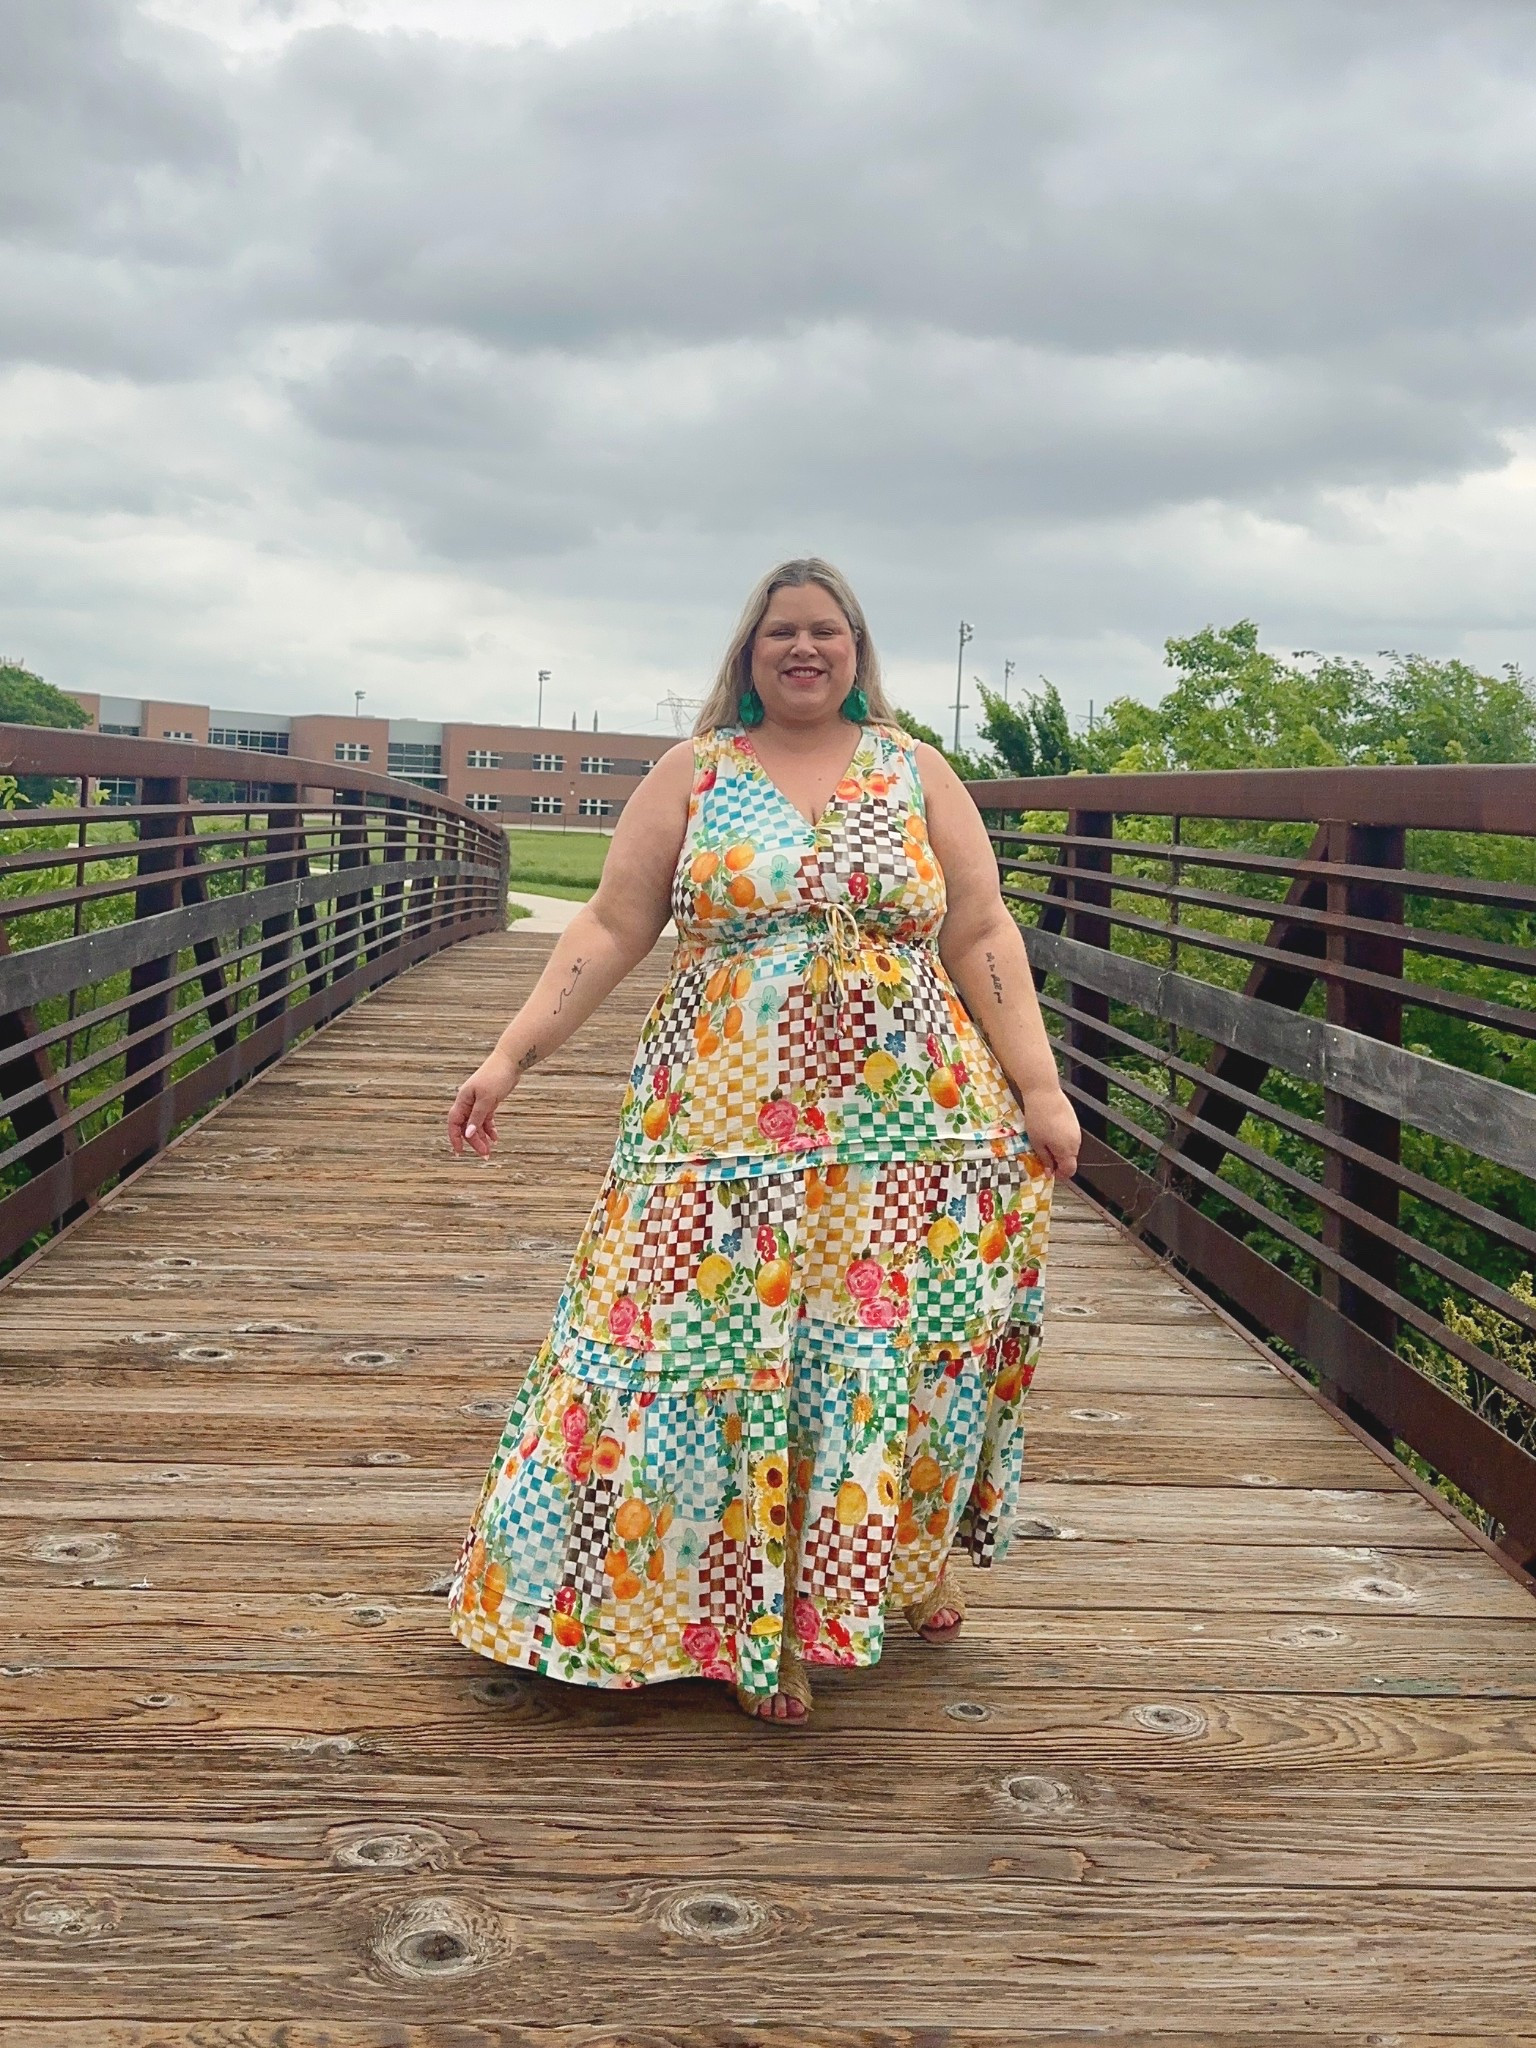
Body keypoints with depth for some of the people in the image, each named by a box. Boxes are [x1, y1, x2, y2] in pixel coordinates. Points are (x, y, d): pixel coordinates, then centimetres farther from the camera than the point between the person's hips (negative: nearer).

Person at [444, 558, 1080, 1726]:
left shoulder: (919, 775, 9)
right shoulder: (693, 776, 7)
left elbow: (981, 939, 5)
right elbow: (611, 928, 3)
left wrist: (1039, 1088, -4)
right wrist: (511, 1058, -6)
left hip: (910, 1137, 1)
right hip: (730, 1135, 0)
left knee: (904, 1346, 5)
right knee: (734, 1356, -1)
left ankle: (914, 1552, 32)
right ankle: (759, 1625, 14)